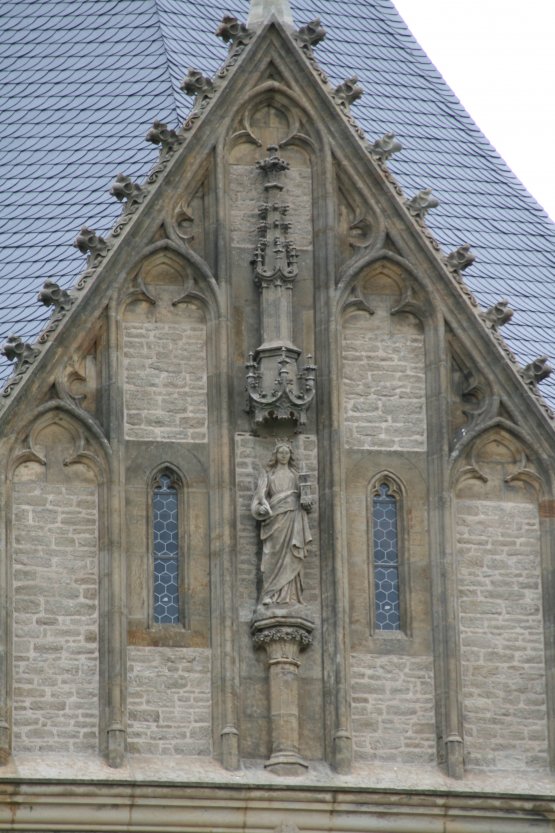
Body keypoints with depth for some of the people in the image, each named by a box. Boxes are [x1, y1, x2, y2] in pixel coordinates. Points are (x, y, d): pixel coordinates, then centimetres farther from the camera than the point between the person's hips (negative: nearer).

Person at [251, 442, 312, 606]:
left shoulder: (294, 474, 19)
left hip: (293, 517, 2)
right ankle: (270, 594, -11)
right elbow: (261, 493, 2)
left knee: (291, 556, -4)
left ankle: (290, 596, -7)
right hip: (275, 517, -2)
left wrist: (306, 503, -6)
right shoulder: (268, 474, 12)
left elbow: (302, 493, 16)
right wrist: (263, 506, -17)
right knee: (273, 555, -9)